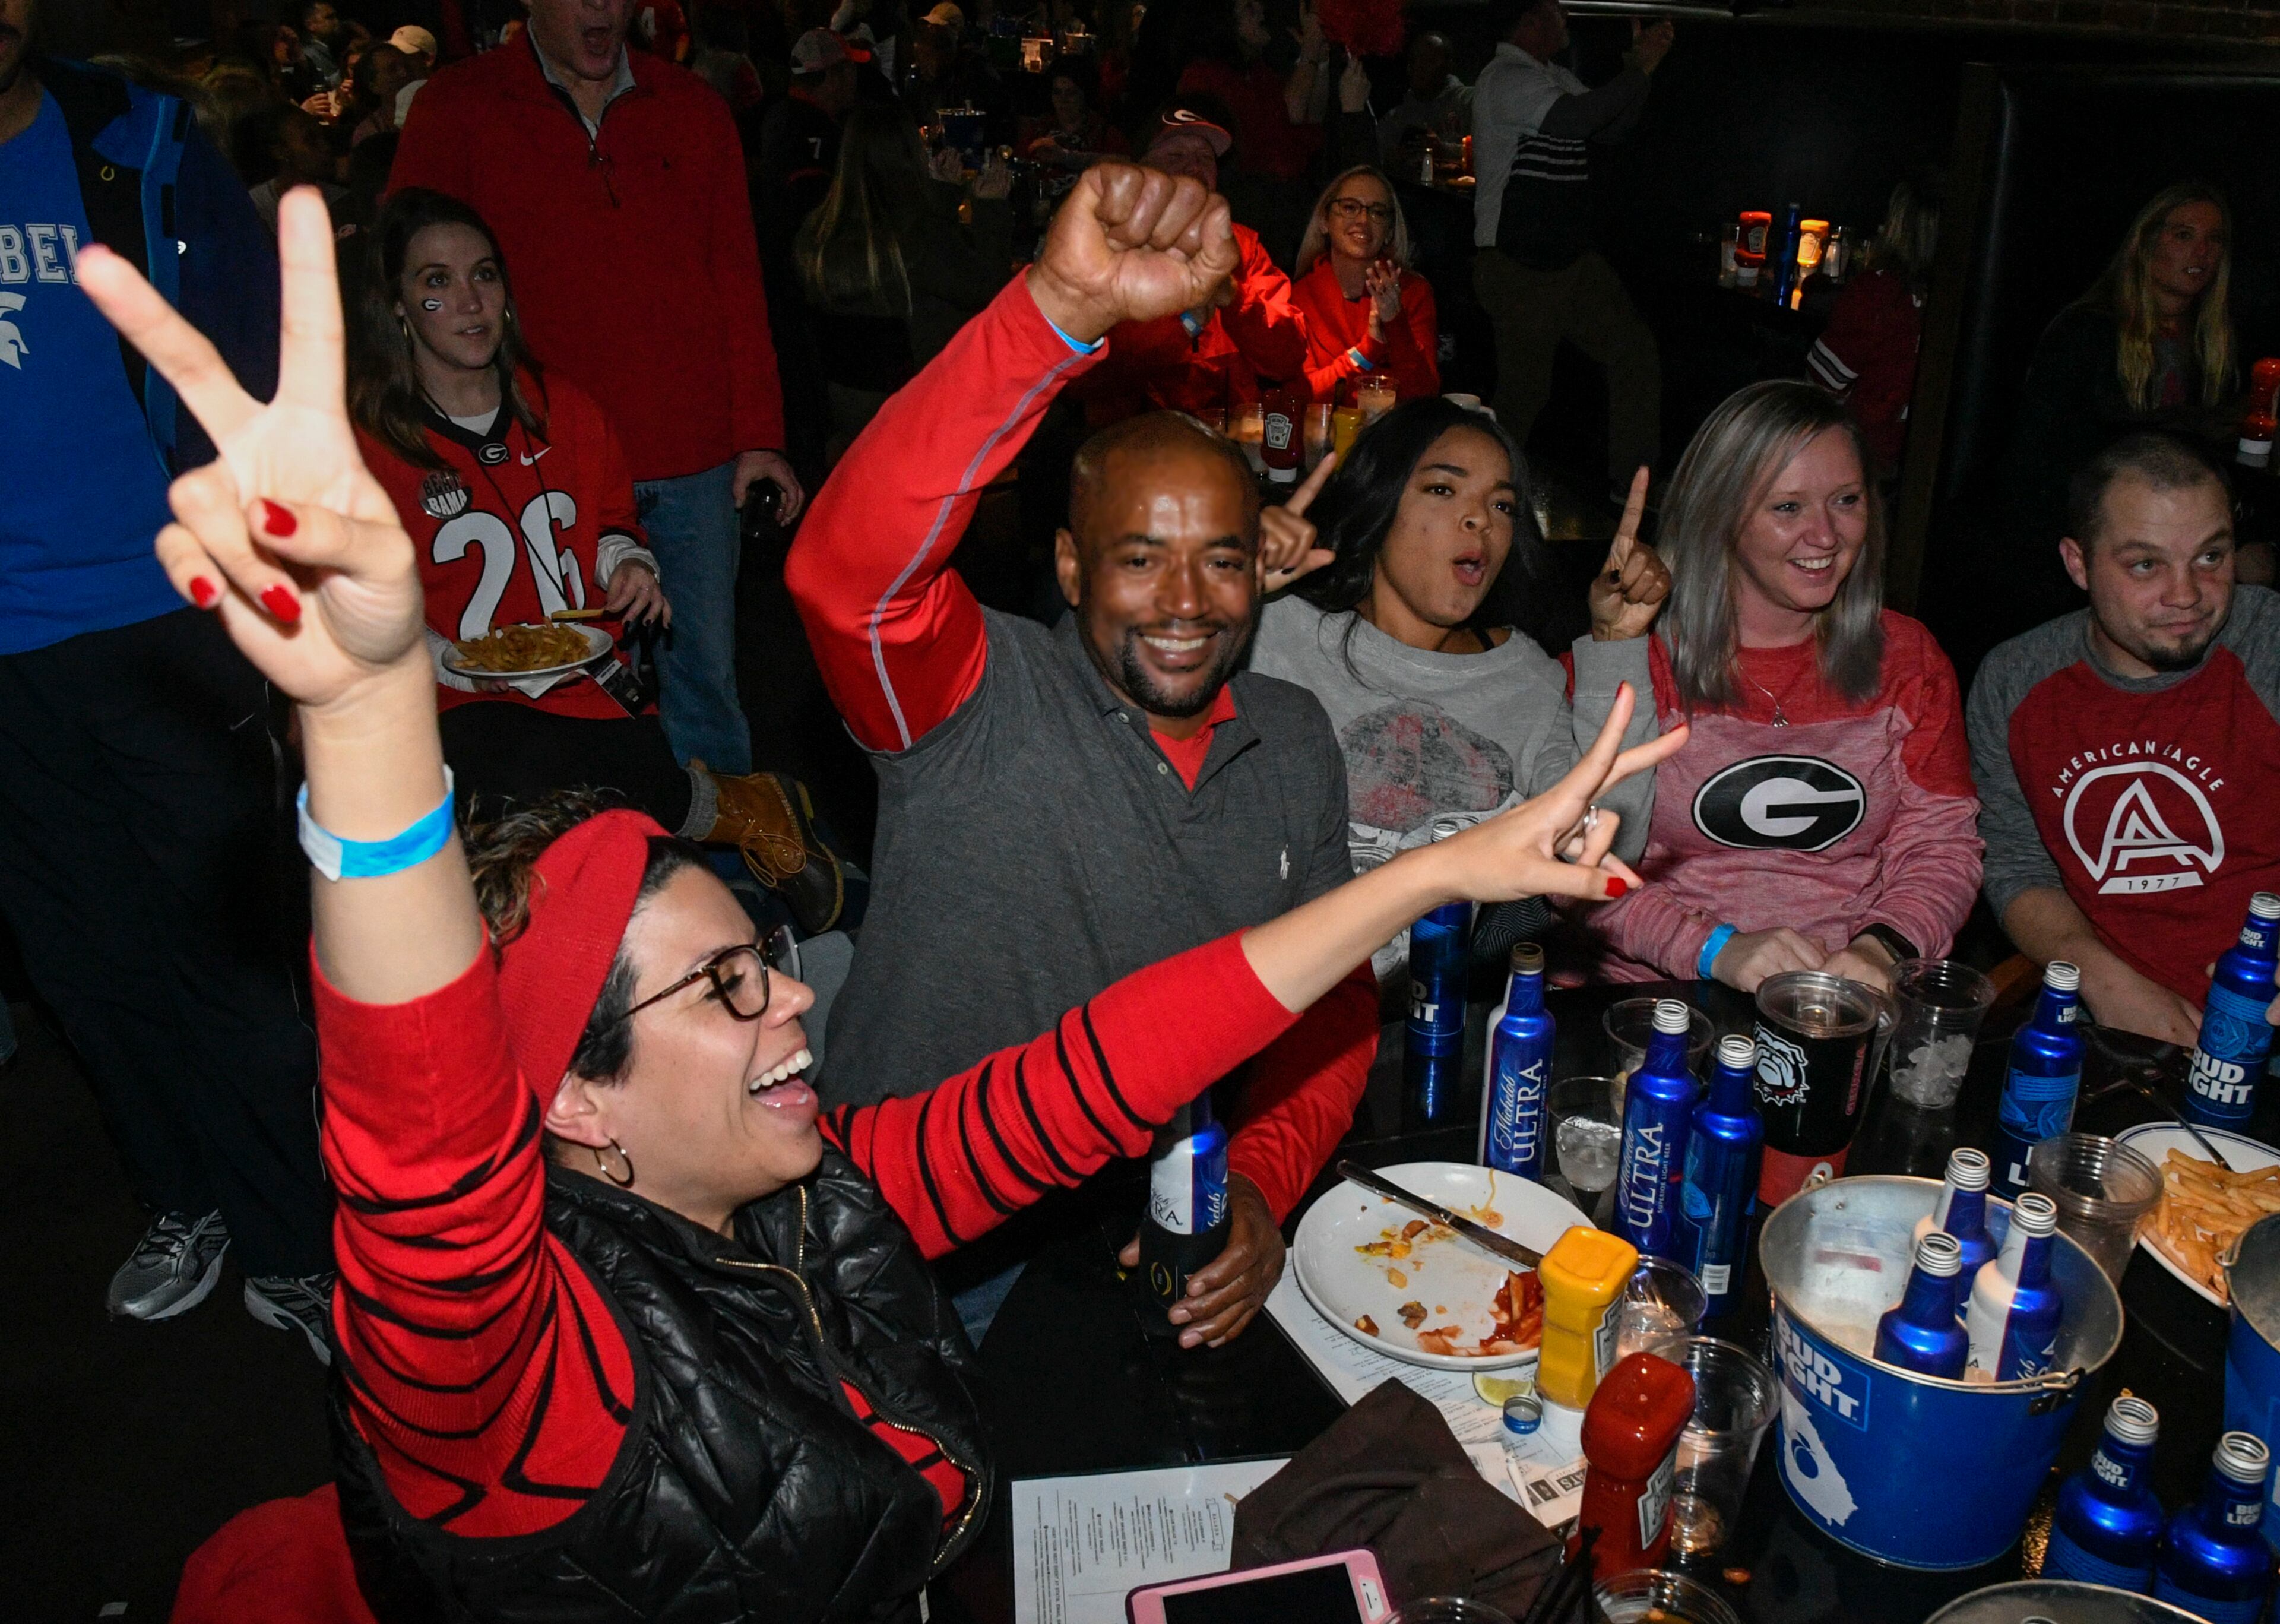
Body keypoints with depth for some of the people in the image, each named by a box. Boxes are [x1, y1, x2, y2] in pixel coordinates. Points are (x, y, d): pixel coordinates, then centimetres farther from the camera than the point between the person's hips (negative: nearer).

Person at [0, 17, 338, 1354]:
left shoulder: (140, 150, 1)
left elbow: (260, 365, 2)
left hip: (162, 627, -2)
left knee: (223, 951, -1)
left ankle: (294, 1253, 13)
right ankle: (187, 1204, 32)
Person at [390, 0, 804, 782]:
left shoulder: (691, 107, 11)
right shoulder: (458, 108, 3)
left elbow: (737, 276, 11)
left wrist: (759, 435, 5)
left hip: (693, 461, 2)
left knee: (705, 674, 9)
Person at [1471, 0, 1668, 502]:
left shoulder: (1557, 78, 14)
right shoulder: (1505, 79, -13)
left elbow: (1611, 129, 21)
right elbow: (1576, 120, -27)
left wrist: (1641, 66, 7)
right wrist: (1638, 69, -16)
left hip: (1574, 261, 9)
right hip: (1519, 270, -9)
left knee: (1635, 354, 5)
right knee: (1524, 391, -2)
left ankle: (1632, 481, 13)